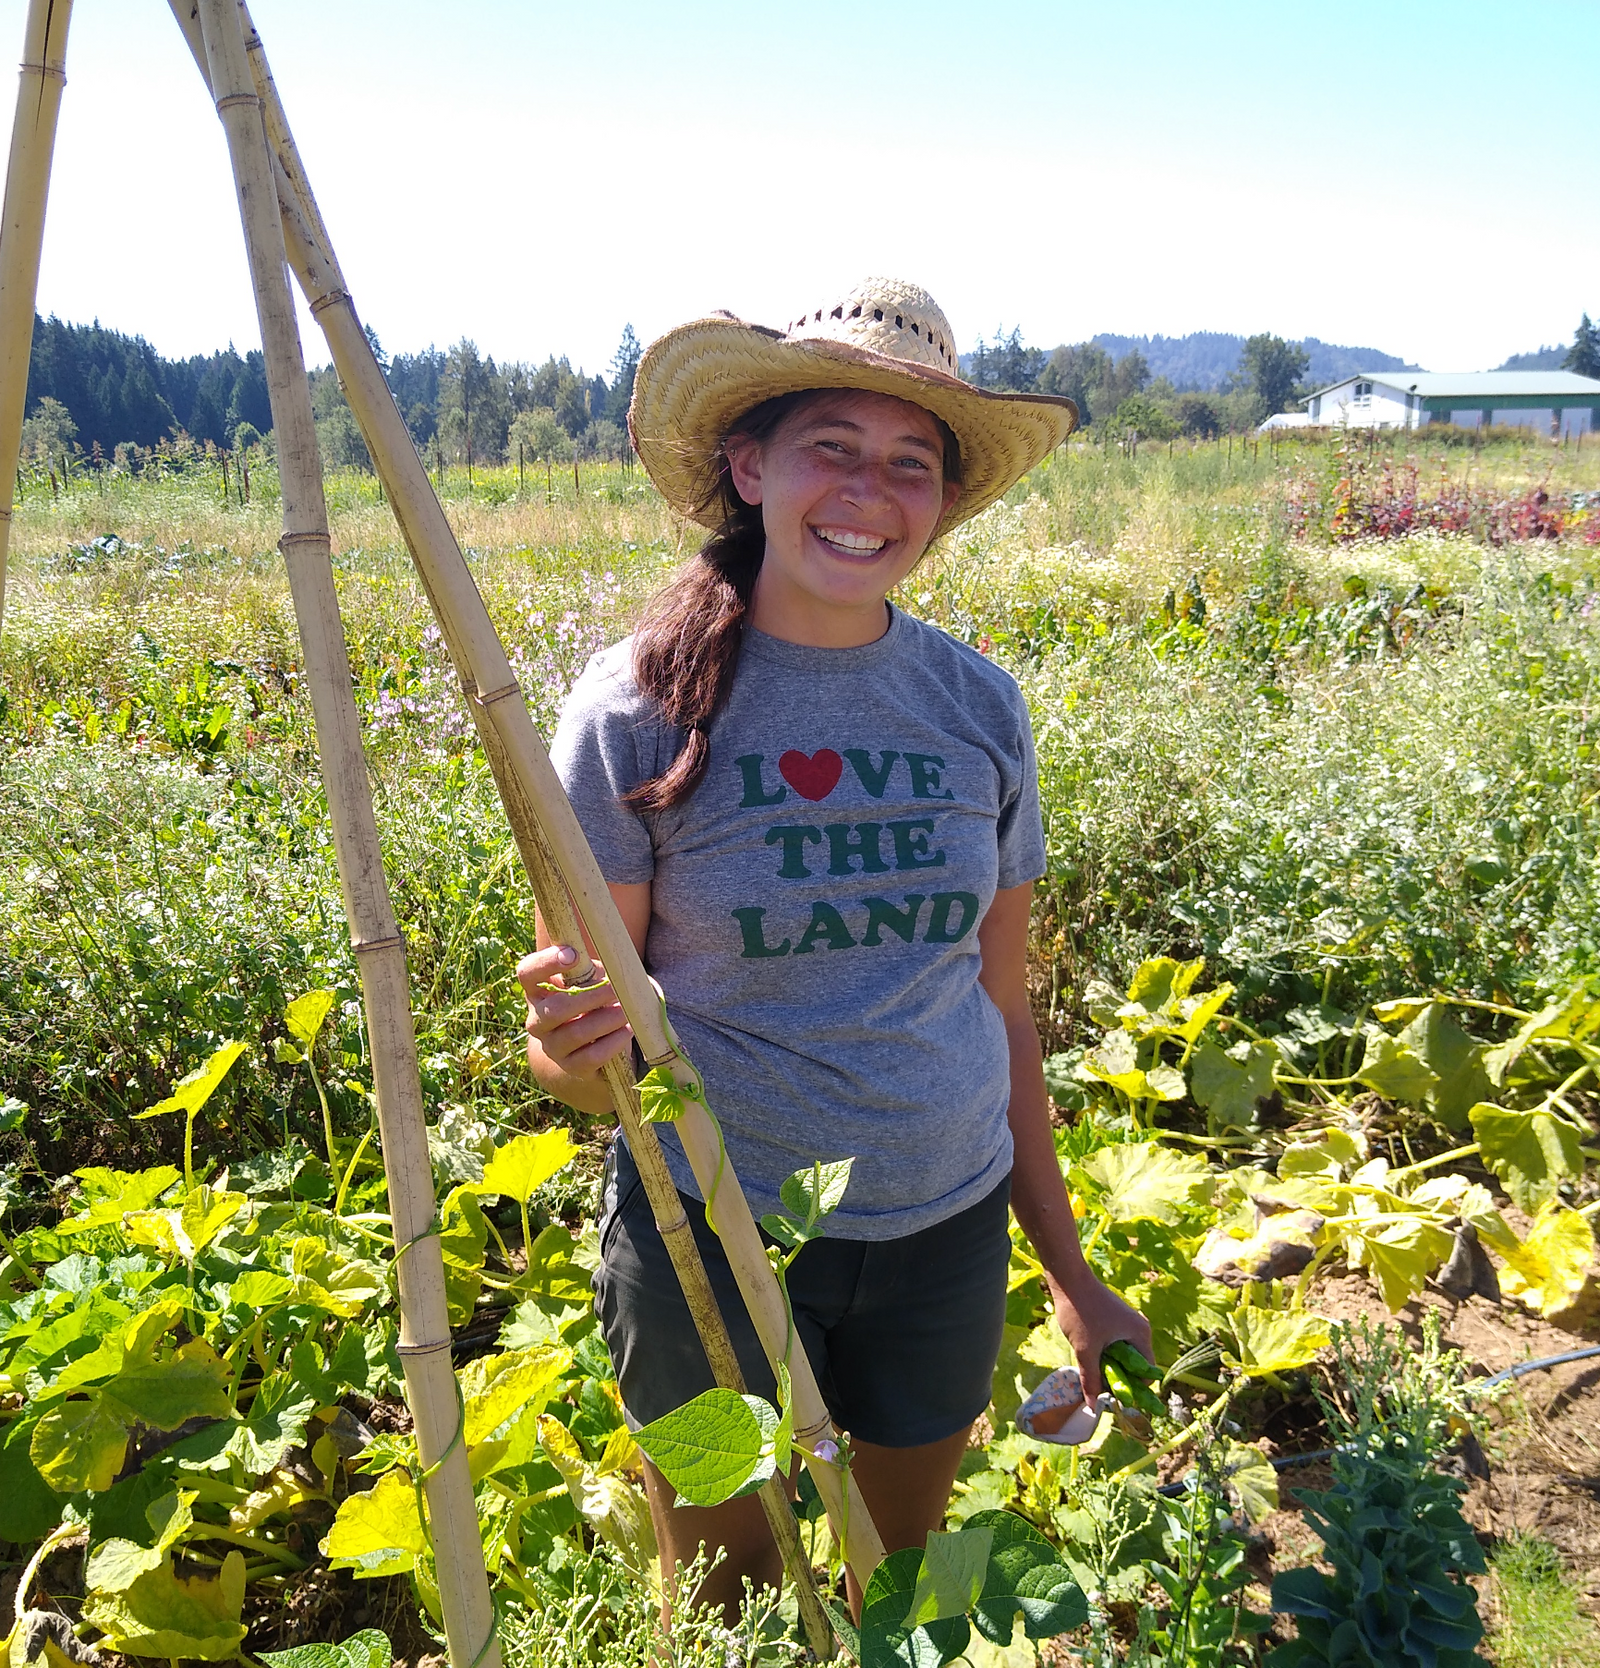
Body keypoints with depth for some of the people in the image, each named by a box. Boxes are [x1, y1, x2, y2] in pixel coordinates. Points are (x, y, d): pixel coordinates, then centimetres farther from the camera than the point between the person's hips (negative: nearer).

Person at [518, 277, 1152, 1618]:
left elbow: (1001, 1010, 5)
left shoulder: (980, 706, -3)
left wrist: (1070, 1270, 10)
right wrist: (572, 1046, -31)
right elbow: (578, 1048, -7)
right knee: (725, 1605, 19)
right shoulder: (641, 706, -13)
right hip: (714, 1232, -3)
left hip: (947, 1230, 3)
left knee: (906, 1583, 24)